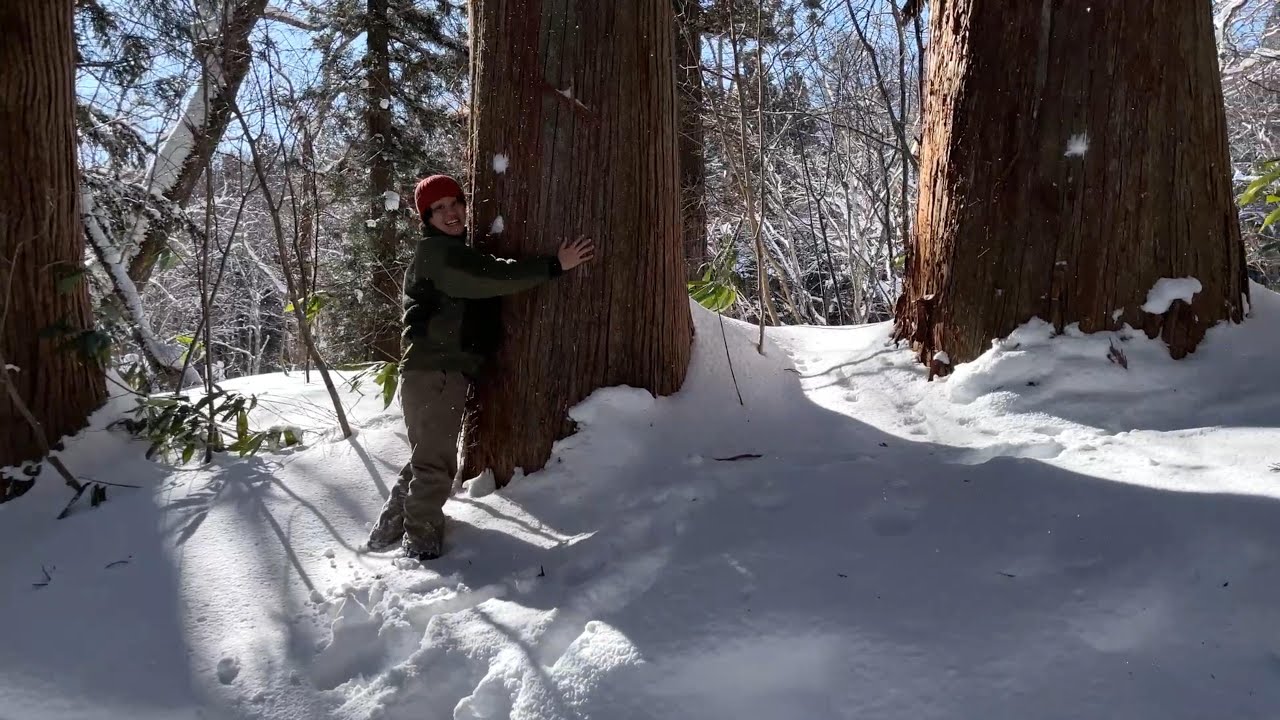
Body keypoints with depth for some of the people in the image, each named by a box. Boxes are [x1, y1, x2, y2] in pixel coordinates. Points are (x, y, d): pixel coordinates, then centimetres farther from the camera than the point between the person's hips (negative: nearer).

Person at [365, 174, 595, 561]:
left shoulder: (456, 253, 24)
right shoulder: (436, 251, -8)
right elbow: (492, 278, -21)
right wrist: (554, 266, -22)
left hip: (446, 371, 10)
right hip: (434, 370, -10)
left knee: (428, 458, 16)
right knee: (435, 463, -8)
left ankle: (389, 531, 26)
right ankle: (421, 543, 1)